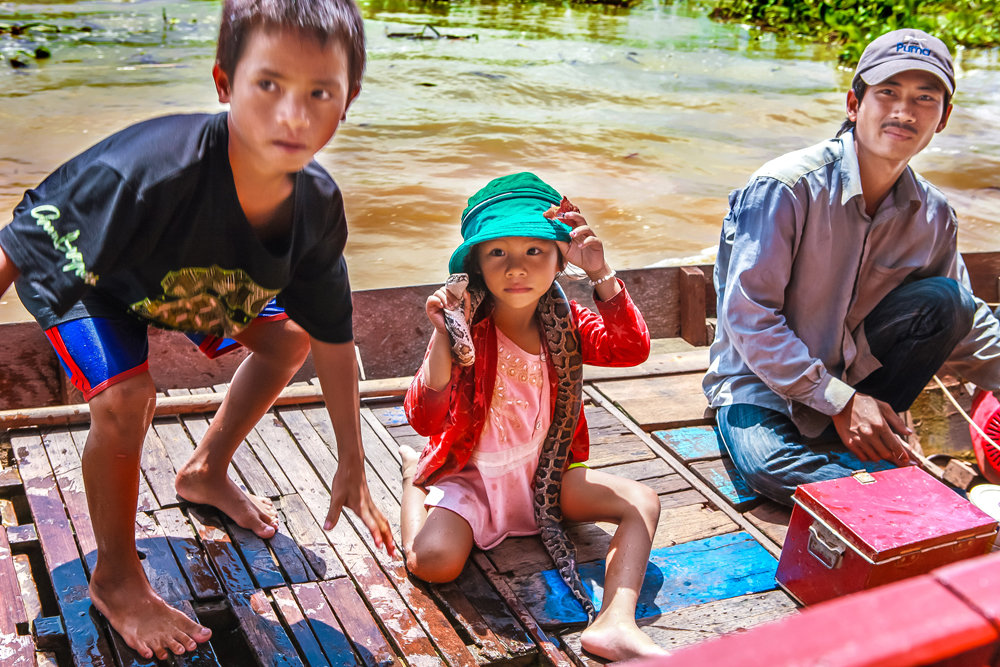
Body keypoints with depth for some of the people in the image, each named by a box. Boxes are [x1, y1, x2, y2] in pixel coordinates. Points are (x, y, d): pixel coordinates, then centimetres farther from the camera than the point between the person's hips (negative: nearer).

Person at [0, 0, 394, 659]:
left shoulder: (318, 206, -26)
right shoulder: (146, 172, -46)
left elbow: (333, 337, -13)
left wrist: (353, 466, -4)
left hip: (192, 278, 6)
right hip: (81, 274, -6)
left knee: (288, 337, 8)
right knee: (128, 395, -25)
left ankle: (206, 470, 31)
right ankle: (115, 579, 1)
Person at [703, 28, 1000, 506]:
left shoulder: (933, 216, 0)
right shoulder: (786, 188, -19)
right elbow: (747, 315, -21)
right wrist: (839, 400, -23)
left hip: (852, 378, 6)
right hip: (760, 389, -5)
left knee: (943, 301, -18)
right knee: (770, 467, -37)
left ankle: (868, 440, -10)